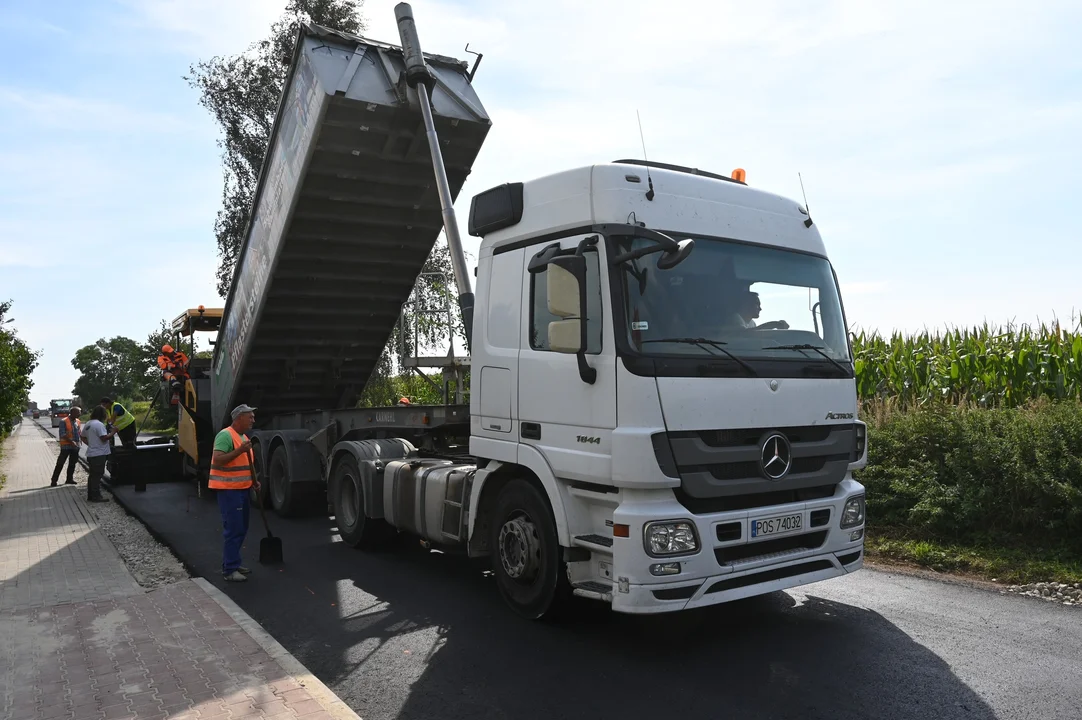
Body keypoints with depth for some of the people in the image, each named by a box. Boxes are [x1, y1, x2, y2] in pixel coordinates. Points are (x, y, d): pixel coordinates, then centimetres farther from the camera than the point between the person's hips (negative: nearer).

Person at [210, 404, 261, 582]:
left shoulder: (244, 437, 16)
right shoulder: (225, 435, -14)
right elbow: (217, 460, -24)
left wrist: (254, 481, 12)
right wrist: (239, 450, -29)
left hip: (241, 489, 10)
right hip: (228, 490, -10)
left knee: (241, 528, 14)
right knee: (233, 529, -8)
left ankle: (233, 563, 25)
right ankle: (229, 570, -1)